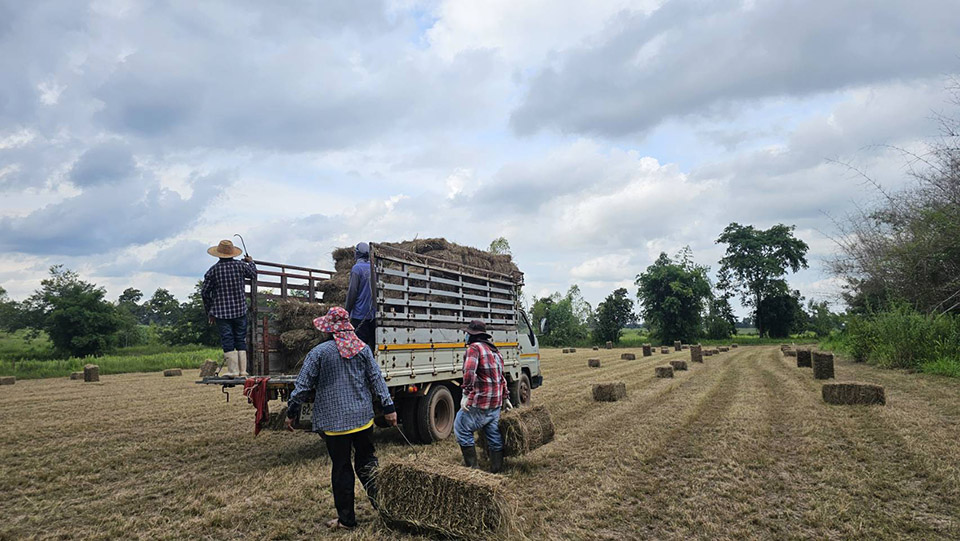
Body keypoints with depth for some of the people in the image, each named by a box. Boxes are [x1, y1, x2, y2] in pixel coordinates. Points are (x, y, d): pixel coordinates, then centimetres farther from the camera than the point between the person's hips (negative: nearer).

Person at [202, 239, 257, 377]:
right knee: (240, 340, 8)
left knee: (227, 341, 1)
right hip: (240, 310, 2)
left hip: (221, 312, -1)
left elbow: (204, 292, 2)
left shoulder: (213, 270, -3)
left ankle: (233, 370, 0)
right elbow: (253, 274, 18)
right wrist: (251, 262, 38)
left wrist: (209, 311, 13)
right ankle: (243, 370, 8)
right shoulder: (240, 266, -2)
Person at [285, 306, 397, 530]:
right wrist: (389, 407, 6)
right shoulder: (363, 349, 1)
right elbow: (377, 379, 2)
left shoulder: (319, 352, -9)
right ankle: (381, 501, 20)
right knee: (366, 460, 19)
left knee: (341, 468, 7)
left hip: (334, 421, -3)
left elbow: (303, 386, -6)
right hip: (363, 418, 3)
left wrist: (291, 413, 6)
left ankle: (346, 518, 18)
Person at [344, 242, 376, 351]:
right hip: (374, 315, 6)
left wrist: (346, 312, -6)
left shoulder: (357, 268, -9)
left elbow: (352, 292, -12)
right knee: (373, 345, 10)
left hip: (360, 316, -6)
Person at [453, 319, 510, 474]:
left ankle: (472, 466, 5)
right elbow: (501, 378, 24)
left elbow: (470, 371, -27)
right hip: (496, 403, 9)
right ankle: (497, 470, 19)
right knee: (494, 435, 13)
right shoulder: (495, 350, 18)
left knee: (462, 428, 3)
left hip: (479, 403, -9)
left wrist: (466, 394, -26)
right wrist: (505, 398, 30)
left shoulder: (474, 347, -10)